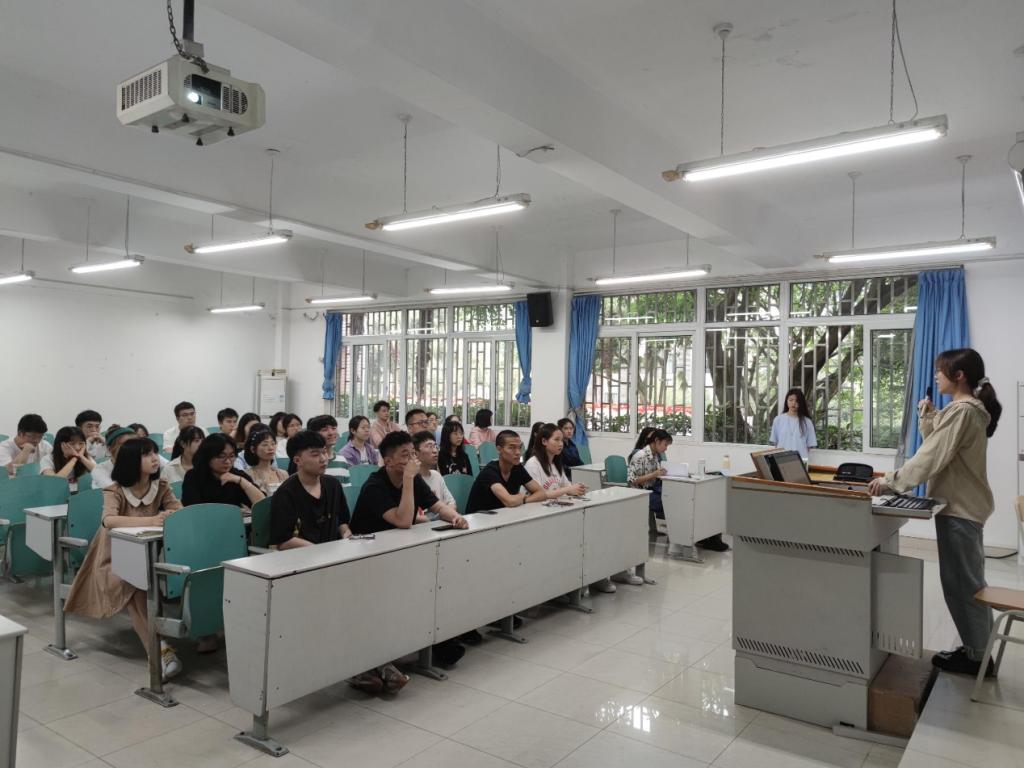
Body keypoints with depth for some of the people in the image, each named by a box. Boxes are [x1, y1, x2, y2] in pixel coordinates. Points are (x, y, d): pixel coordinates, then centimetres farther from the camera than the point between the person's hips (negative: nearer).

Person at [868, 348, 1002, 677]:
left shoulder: (961, 411, -20)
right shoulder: (970, 410, 13)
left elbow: (931, 458, -24)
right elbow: (939, 447, 16)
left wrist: (891, 480, -21)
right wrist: (928, 419, 5)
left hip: (959, 508, -11)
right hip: (965, 505, 11)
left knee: (960, 583, -1)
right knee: (968, 581, 16)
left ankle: (977, 656, 10)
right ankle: (976, 649, 26)